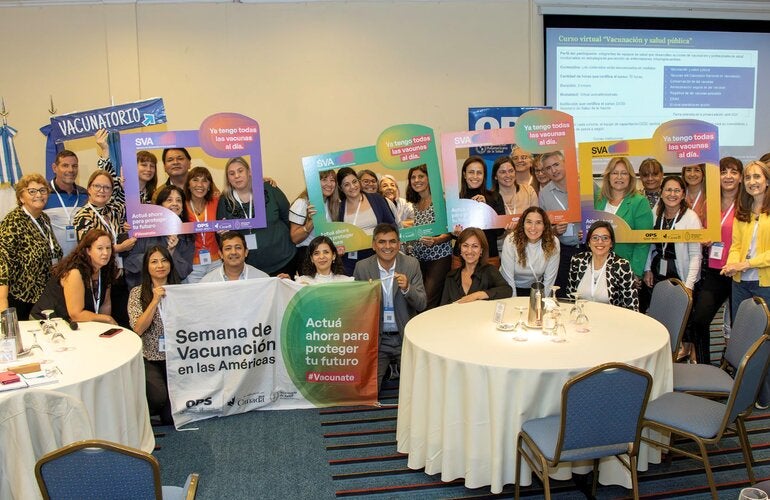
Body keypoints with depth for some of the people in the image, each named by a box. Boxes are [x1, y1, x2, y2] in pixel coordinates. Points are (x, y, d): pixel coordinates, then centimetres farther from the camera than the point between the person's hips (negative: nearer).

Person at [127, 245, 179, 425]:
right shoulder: (137, 293, 1)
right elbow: (138, 329, -12)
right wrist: (155, 301, -18)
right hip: (149, 359, -1)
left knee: (171, 417, -14)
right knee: (158, 396, -27)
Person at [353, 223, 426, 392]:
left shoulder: (411, 264, -4)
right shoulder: (362, 267, -4)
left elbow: (421, 304, -6)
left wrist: (407, 288, -26)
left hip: (406, 336, 0)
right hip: (376, 338, 0)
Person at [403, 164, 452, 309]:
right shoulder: (413, 205, 12)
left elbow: (450, 232, -9)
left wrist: (435, 240, -25)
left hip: (438, 257, -5)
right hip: (417, 258, 6)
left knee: (429, 300, -13)